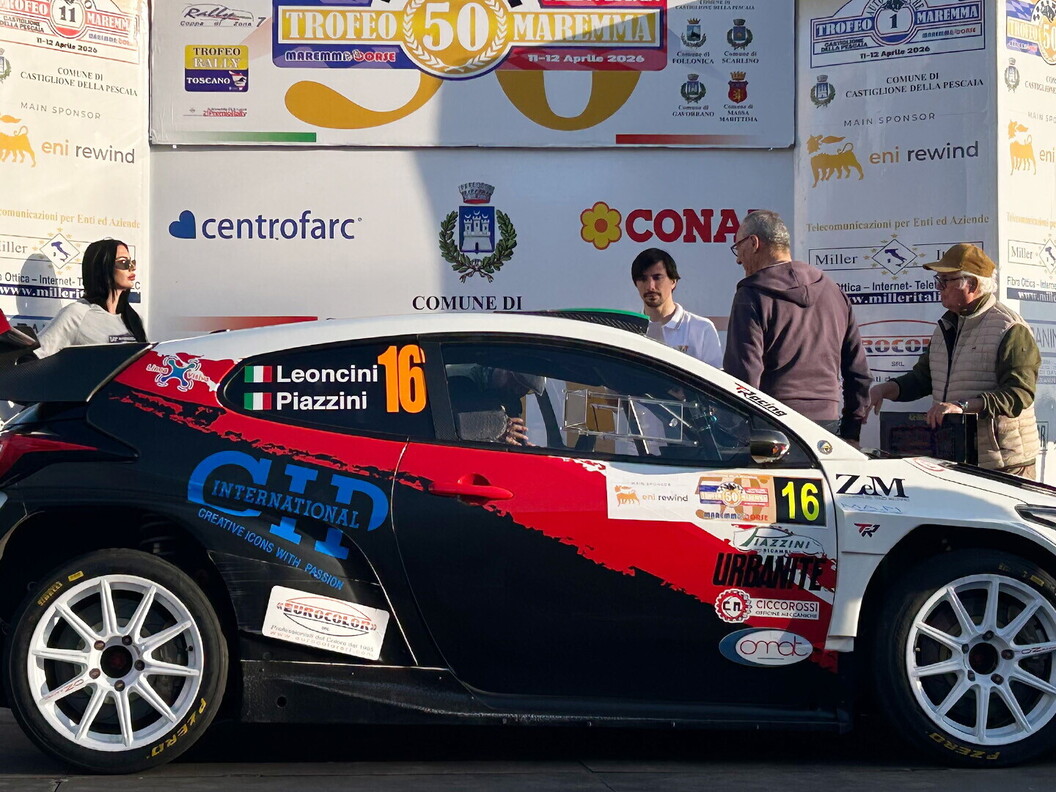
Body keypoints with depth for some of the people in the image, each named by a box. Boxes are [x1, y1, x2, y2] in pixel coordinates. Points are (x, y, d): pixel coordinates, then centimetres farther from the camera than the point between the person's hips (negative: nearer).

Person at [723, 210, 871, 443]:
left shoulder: (752, 296, -4)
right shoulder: (833, 290, 17)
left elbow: (744, 375, -12)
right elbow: (858, 371, 19)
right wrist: (851, 433, 22)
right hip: (828, 421, 6)